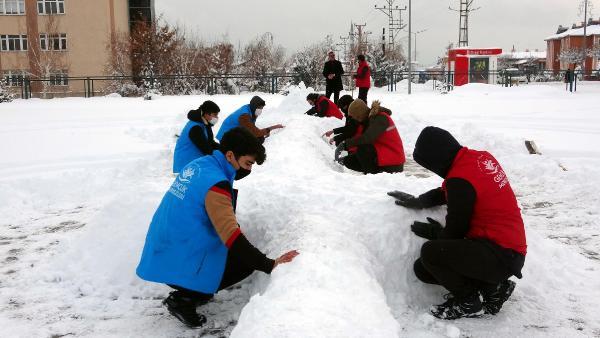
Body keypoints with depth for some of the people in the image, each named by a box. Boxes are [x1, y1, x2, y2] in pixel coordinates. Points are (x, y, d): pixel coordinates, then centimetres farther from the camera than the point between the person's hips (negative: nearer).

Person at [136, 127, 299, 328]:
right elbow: (231, 236, -28)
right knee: (247, 261, -1)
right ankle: (183, 299, -2)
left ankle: (191, 291, 16)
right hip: (178, 265, -9)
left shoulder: (198, 165, 4)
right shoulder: (215, 184, -22)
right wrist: (269, 265, -28)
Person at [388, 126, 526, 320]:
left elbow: (455, 233, -13)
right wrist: (418, 201, 12)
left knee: (430, 252, -24)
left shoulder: (460, 180, -23)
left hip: (501, 256, -9)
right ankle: (491, 286, 10)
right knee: (423, 269, 6)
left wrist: (433, 232, 6)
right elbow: (449, 193, 20)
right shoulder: (482, 157, 3)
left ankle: (469, 303, -2)